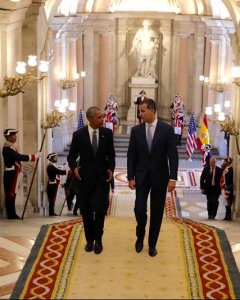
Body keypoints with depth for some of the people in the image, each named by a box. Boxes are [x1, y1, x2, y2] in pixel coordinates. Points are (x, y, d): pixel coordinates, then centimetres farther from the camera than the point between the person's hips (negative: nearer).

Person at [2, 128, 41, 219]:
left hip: (13, 174, 10)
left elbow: (18, 157, 14)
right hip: (10, 174, -10)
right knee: (10, 195, -4)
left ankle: (12, 214, 16)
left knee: (13, 194, 11)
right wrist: (35, 156, -20)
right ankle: (11, 215, 0)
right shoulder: (7, 148, -18)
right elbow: (20, 157, -24)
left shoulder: (11, 147, 15)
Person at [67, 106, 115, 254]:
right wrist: (74, 167, -15)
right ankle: (90, 239, 23)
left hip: (102, 177, 0)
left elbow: (111, 154, 7)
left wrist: (111, 168, -9)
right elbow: (72, 155, 3)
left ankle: (98, 239, 12)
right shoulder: (79, 134, -5)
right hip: (85, 177, 0)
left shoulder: (107, 133, -1)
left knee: (100, 208, -5)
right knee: (86, 210, 8)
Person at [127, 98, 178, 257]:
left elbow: (173, 155, -7)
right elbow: (131, 155, 2)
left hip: (160, 176, -1)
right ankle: (140, 236, 23)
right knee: (139, 209, -4)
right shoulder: (136, 130, 0)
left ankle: (152, 244, 19)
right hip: (141, 176, 1)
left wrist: (173, 178, -12)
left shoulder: (167, 129, -6)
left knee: (157, 212, 5)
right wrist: (131, 177, -2)